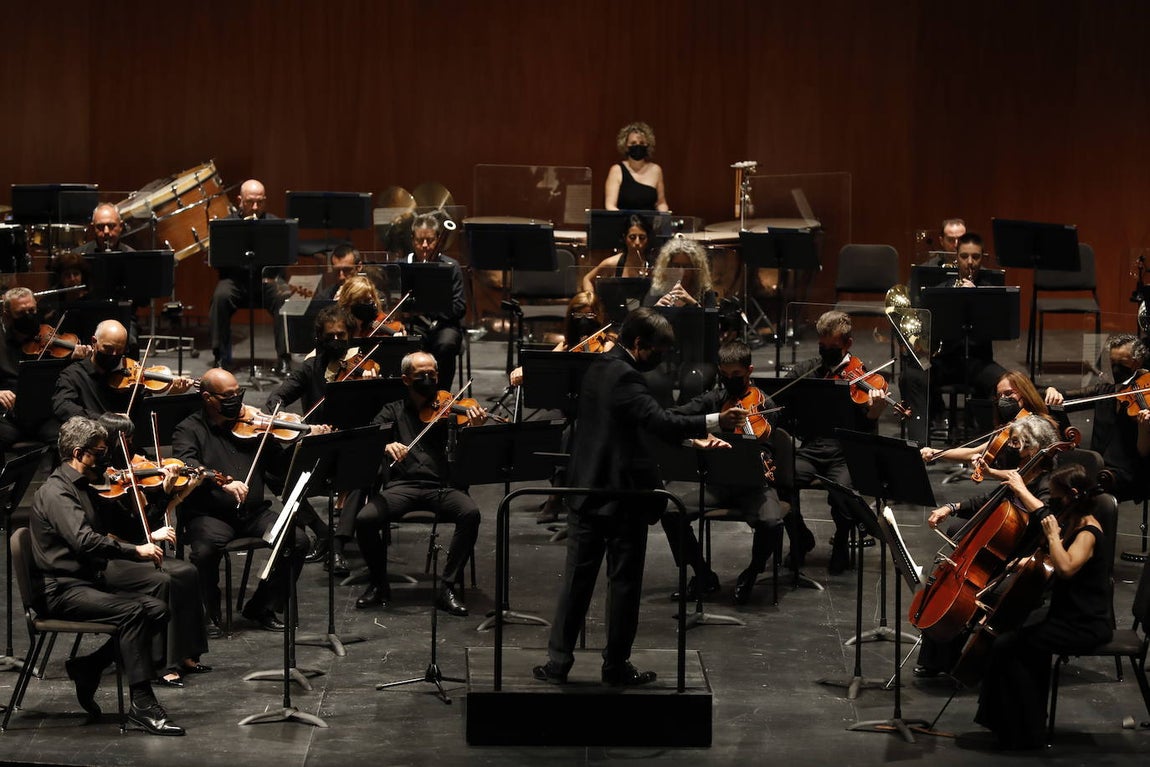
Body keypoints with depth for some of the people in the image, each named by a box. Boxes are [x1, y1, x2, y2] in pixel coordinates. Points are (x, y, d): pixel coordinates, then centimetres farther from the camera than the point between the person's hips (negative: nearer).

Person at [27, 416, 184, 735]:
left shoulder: (78, 487, 18)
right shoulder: (56, 491, -14)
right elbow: (84, 541, -29)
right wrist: (135, 550, -27)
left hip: (89, 579, 9)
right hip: (59, 590, -9)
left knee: (157, 609, -8)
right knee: (132, 610, -29)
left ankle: (88, 668, 2)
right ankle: (142, 703, -26)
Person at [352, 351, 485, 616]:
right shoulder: (393, 411, 17)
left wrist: (474, 427, -21)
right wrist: (385, 445, -22)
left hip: (441, 485, 0)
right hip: (402, 485, 0)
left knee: (470, 512, -31)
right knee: (365, 519, -26)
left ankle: (449, 588, -19)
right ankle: (379, 585, -1)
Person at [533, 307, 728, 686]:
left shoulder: (599, 369, 12)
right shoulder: (624, 377, -18)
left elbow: (646, 424, 17)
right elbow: (657, 420, -30)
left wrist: (692, 438, 12)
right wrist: (708, 424, -29)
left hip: (586, 491, 8)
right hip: (622, 495, -8)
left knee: (577, 577, 10)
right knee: (624, 582, 4)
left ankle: (558, 661, 10)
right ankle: (616, 665, 11)